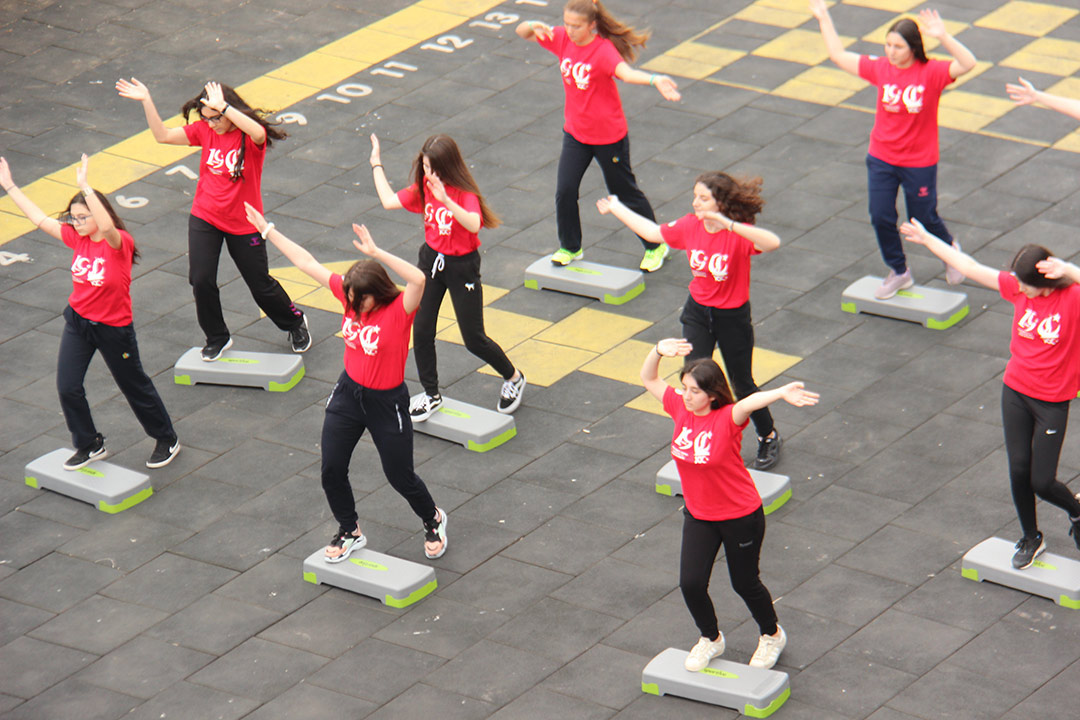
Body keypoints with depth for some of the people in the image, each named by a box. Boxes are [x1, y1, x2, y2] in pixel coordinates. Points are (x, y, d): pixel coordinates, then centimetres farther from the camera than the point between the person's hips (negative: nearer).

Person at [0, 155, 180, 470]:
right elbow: (38, 218, 0)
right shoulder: (77, 238, -4)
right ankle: (90, 446, 21)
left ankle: (167, 440, 33)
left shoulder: (120, 243, -24)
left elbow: (106, 226, -47)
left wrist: (85, 187, -51)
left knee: (134, 385, 11)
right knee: (67, 387, 0)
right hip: (77, 322, 6)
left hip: (113, 328, -6)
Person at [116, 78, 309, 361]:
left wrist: (223, 107, -47)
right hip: (204, 219, 3)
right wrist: (147, 102, -16)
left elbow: (258, 133, -44)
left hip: (243, 223, -3)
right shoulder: (205, 130, -4)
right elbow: (163, 135, -5)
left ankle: (295, 322, 38)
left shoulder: (251, 136, -18)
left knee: (260, 285, 10)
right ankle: (217, 338, 15)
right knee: (201, 279, -7)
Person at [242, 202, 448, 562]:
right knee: (331, 470, 8)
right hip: (348, 393, 5)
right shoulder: (349, 294, -7)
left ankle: (433, 520, 39)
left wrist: (376, 253, -49)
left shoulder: (399, 310, -24)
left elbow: (418, 279, -46)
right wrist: (268, 231, 3)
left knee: (400, 477, 9)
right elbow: (306, 262, 0)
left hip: (386, 401, -5)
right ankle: (350, 532, 32)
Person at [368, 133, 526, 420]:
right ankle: (431, 394, 19)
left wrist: (446, 201, -53)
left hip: (462, 267, -6)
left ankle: (513, 377, 29)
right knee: (421, 330, 2)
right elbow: (389, 201, 4)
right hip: (431, 261, 6)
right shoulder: (424, 187, -1)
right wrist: (377, 164, 8)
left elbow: (474, 225, -41)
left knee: (473, 339, 3)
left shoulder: (465, 193, -22)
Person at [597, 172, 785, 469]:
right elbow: (654, 232, 9)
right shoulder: (690, 226, -9)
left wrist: (728, 224, -54)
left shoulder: (738, 234, -26)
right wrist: (616, 208, 17)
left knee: (742, 384, 12)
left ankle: (768, 438, 35)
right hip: (698, 311, 4)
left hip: (732, 316, -4)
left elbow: (772, 243, -47)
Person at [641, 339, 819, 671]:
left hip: (740, 518, -5)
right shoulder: (681, 409, -9)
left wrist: (782, 392, -71)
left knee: (745, 583, 12)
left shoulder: (727, 418, -27)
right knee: (691, 583, 1)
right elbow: (648, 379, -1)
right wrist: (658, 351, -22)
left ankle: (772, 635, 41)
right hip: (698, 516, 5)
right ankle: (710, 639, 31)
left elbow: (749, 403, -49)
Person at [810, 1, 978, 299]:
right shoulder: (880, 68, -6)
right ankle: (899, 273, 27)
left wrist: (942, 37, -45)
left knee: (923, 219, 10)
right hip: (881, 159, 4)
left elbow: (968, 63, -33)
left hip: (919, 162, -4)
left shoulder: (931, 72, -17)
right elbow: (839, 55, 4)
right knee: (881, 218, 5)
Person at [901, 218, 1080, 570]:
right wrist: (927, 239, 6)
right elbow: (971, 268, 3)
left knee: (1042, 482, 0)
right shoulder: (1018, 287, -5)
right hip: (1015, 391, 4)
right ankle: (1030, 538, 30)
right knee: (1018, 469, 8)